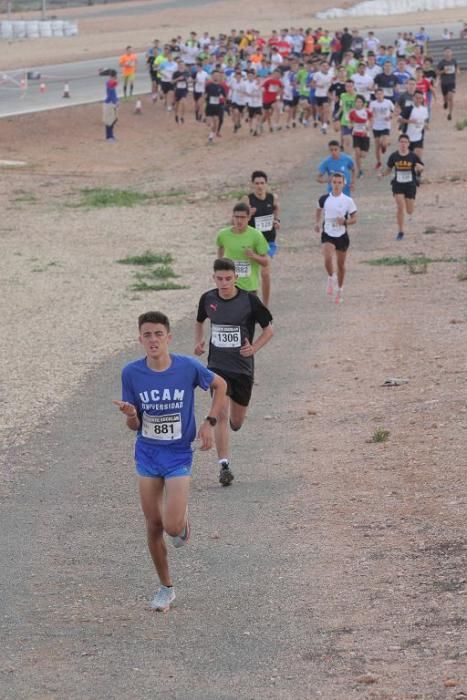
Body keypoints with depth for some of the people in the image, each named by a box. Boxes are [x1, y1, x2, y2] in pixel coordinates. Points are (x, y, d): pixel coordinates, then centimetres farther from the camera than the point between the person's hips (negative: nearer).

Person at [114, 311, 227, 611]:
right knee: (154, 527, 6)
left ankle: (183, 522, 24)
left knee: (172, 527, -14)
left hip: (179, 454, -2)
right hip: (147, 454, 2)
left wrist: (210, 423, -3)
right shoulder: (132, 373, -9)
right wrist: (131, 415, -26)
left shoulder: (188, 367, -15)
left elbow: (220, 385, 6)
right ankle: (166, 588, 24)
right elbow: (135, 426, -2)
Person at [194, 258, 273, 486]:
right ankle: (224, 465, -15)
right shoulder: (208, 299, -3)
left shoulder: (249, 301, -11)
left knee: (236, 422, 11)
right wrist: (199, 341, -1)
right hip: (217, 366, 0)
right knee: (221, 414, -16)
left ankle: (234, 416, 49)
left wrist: (253, 348, -18)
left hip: (242, 366, 0)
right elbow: (199, 322, 19)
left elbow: (268, 330, -1)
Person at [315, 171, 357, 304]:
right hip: (327, 234, 0)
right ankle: (331, 278, 7)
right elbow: (319, 210, 18)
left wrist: (345, 221, -22)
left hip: (341, 235, 0)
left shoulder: (348, 201, -9)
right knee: (328, 259, -23)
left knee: (341, 264, 12)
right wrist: (318, 223, 6)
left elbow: (354, 219, -3)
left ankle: (339, 289, 31)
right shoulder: (324, 199, -4)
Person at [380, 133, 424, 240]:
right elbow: (389, 168, 9)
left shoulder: (413, 156, -8)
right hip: (398, 185, 0)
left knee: (409, 211, 5)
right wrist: (383, 173, -11)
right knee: (400, 208, -12)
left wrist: (419, 168, -22)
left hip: (410, 185, 0)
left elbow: (421, 168, 2)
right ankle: (400, 232, 3)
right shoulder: (394, 156, -4)